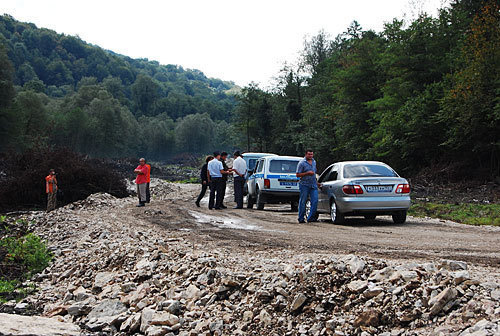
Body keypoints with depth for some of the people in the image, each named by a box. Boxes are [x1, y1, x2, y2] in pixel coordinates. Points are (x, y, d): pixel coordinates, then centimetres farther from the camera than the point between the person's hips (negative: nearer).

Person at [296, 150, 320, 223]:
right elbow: (298, 174, -10)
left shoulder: (314, 162, 14)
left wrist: (316, 182, 23)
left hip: (313, 185, 6)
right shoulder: (302, 163, -7)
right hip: (304, 185, -6)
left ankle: (311, 218, 3)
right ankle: (301, 219, 8)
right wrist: (307, 173, -19)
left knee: (315, 201, -4)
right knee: (302, 202, 0)